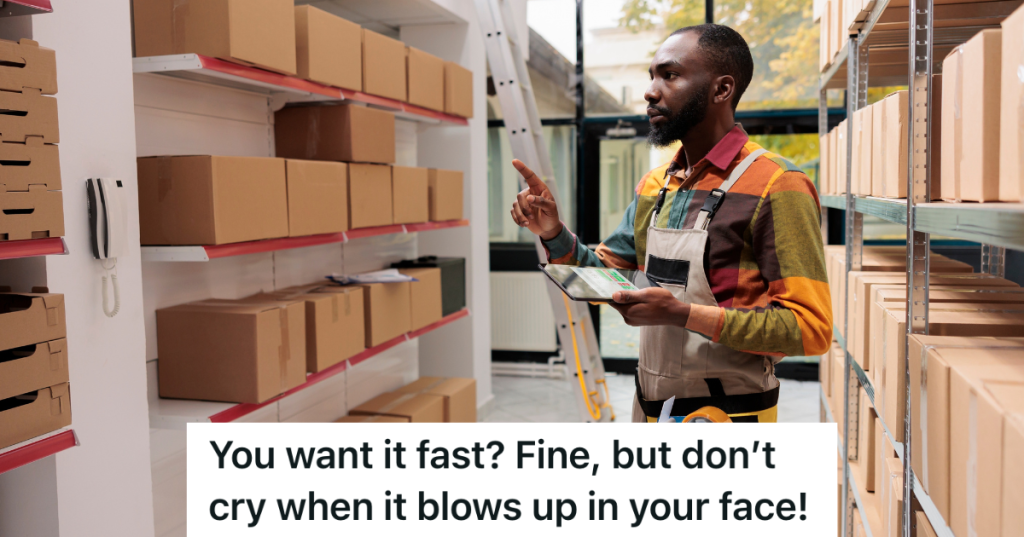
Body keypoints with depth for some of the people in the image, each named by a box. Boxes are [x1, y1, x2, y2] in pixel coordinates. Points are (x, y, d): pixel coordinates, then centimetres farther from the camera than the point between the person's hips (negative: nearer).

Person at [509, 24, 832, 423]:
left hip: (725, 418, -6)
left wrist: (684, 314, -27)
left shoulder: (775, 187, -15)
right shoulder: (654, 185, 7)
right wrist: (556, 237, -3)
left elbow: (810, 328, -20)